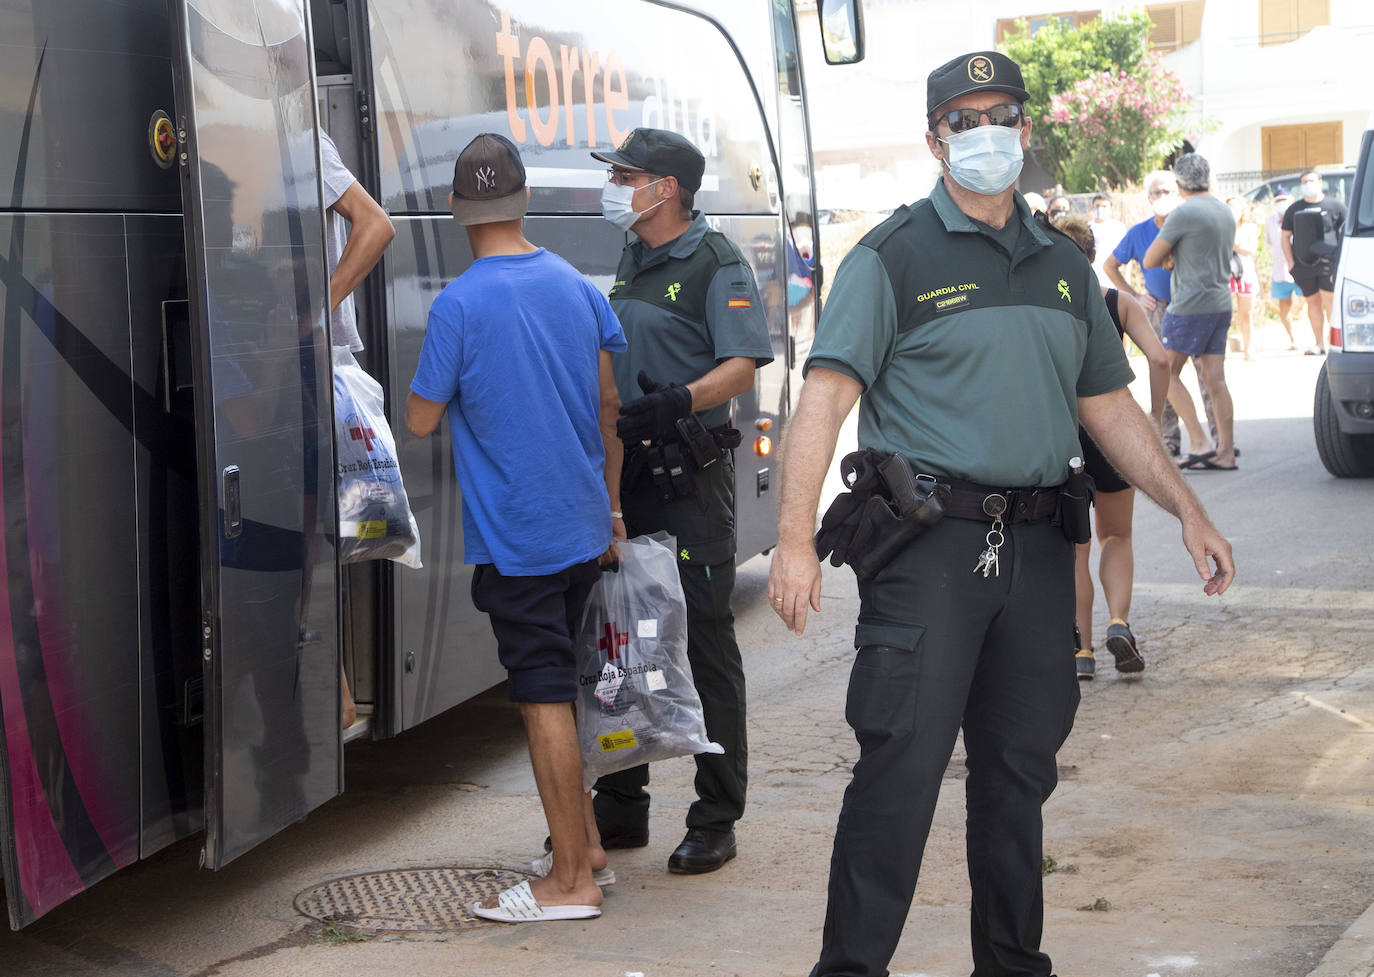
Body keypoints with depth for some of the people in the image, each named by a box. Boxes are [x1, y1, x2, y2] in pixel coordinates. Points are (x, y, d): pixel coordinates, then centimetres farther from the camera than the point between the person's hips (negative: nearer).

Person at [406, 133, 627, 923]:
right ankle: (586, 847, 24)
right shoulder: (577, 287, 4)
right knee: (558, 689, 19)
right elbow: (609, 410, 10)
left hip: (514, 538, -6)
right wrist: (611, 509, 19)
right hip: (583, 529, 6)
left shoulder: (461, 304, -14)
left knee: (544, 700, -1)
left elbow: (422, 421, -7)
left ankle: (570, 879, 4)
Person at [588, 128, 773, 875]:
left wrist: (678, 402, -32)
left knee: (705, 643, -4)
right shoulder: (632, 261, 18)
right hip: (626, 472, 8)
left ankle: (716, 820, 3)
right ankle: (620, 807, 21)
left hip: (690, 477, -8)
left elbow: (742, 366, -17)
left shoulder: (715, 264, -7)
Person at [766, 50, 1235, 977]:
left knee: (1020, 770, 12)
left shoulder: (1064, 267, 16)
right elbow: (826, 395, -12)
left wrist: (1190, 510, 14)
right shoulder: (894, 257, -3)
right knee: (900, 770, -9)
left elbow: (1109, 406, 21)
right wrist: (796, 540, -22)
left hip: (1036, 549, 6)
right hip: (928, 545, -5)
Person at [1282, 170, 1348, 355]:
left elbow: (1347, 233, 7)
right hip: (1304, 264, 3)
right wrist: (1290, 263, 6)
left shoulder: (1335, 206, 4)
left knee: (1330, 301, -11)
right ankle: (1320, 343, 12)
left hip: (1329, 262, -3)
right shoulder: (1294, 210, 11)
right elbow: (1285, 237, 14)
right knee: (1313, 302, 6)